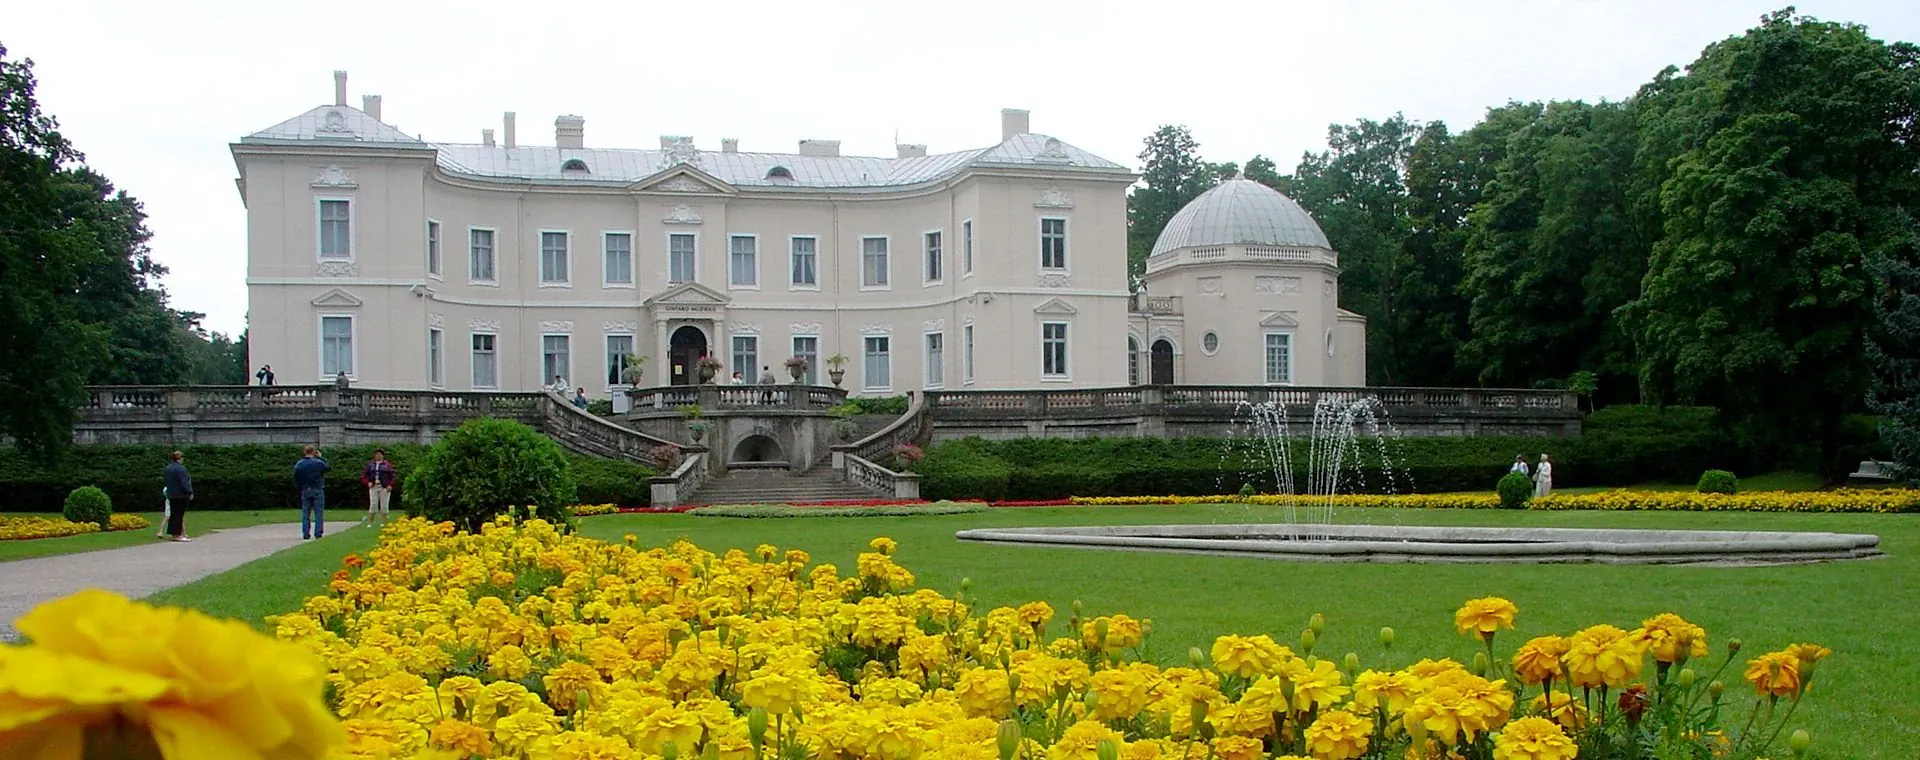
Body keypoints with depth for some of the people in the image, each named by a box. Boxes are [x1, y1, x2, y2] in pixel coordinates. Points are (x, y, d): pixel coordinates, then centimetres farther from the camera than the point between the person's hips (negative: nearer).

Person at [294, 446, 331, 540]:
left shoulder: (298, 464, 3)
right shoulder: (318, 462, -9)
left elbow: (295, 479, 5)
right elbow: (328, 467, 7)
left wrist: (300, 488, 17)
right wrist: (320, 458, 13)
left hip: (305, 491, 3)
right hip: (317, 490, -3)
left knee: (305, 513, 8)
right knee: (318, 513, 1)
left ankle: (305, 534, 6)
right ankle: (318, 533, -4)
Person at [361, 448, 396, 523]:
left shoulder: (387, 465, 4)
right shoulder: (370, 465, 11)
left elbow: (392, 476, 2)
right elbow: (364, 475, 11)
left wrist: (390, 485, -10)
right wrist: (368, 483, -5)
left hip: (384, 488, -1)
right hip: (373, 487, 1)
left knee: (384, 506, 1)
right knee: (373, 505, -3)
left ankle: (383, 523, 7)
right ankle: (369, 523, -1)